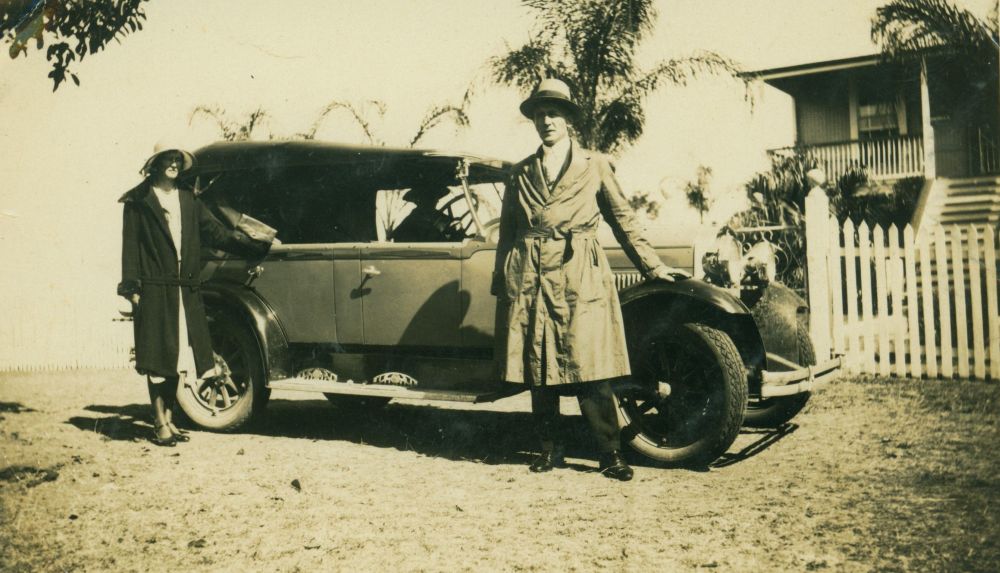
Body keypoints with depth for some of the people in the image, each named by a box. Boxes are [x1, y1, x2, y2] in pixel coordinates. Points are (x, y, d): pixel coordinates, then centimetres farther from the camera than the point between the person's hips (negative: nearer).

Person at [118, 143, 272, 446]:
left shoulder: (188, 199, 15)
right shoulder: (138, 201, 1)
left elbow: (216, 232, 12)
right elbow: (130, 245, -2)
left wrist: (260, 246, 6)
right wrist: (131, 287, -9)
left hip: (185, 291, 5)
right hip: (154, 290, -5)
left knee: (176, 354, 8)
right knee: (157, 356, -2)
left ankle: (168, 419, 18)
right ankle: (159, 424, 7)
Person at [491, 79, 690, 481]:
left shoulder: (594, 165, 10)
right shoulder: (521, 173, 15)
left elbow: (623, 219, 12)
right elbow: (507, 231, 18)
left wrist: (653, 267, 10)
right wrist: (501, 283, 15)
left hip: (580, 276, -2)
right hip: (529, 276, 3)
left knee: (589, 368, -8)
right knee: (537, 368, 4)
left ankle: (610, 454, -1)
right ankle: (550, 449, 16)